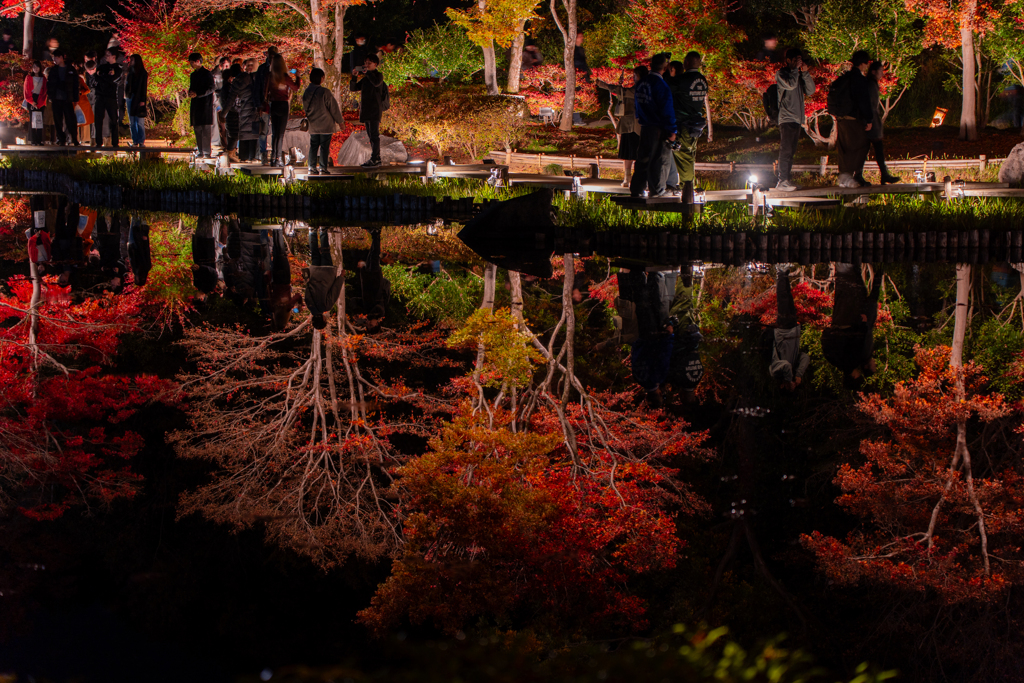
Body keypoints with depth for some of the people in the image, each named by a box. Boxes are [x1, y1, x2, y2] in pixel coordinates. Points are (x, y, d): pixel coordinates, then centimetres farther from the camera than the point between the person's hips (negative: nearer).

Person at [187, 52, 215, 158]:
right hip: (195, 104, 7)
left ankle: (208, 152, -9)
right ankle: (200, 151, 8)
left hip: (205, 103, -7)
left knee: (207, 129, -9)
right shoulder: (193, 75, 18)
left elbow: (210, 89, -11)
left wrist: (197, 94, -18)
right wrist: (191, 93, 1)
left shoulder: (207, 73, -5)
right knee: (197, 129, 5)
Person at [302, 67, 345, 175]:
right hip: (326, 125, -5)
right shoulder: (325, 92, -16)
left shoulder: (306, 92, 1)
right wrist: (340, 120, 2)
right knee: (324, 146, 1)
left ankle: (312, 168, 9)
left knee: (313, 146, 11)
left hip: (313, 125, 5)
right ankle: (323, 168, 1)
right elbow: (334, 108, -10)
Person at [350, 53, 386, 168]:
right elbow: (353, 88, 16)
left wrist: (367, 72, -15)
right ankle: (376, 159, 13)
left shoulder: (379, 75, -2)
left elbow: (376, 82, -26)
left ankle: (374, 159, -14)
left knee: (374, 134, -11)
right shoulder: (365, 79, 19)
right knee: (370, 135, 9)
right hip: (366, 110, 8)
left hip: (375, 110, -8)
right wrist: (354, 76, 1)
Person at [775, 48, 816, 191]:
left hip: (797, 119, 8)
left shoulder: (799, 75, 20)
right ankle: (782, 181, -15)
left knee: (791, 151, 9)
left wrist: (805, 73, 1)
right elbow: (790, 84, -21)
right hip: (786, 118, -8)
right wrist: (795, 69, -9)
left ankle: (787, 180, 11)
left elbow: (810, 90, 10)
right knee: (785, 150, -12)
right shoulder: (781, 74, -2)